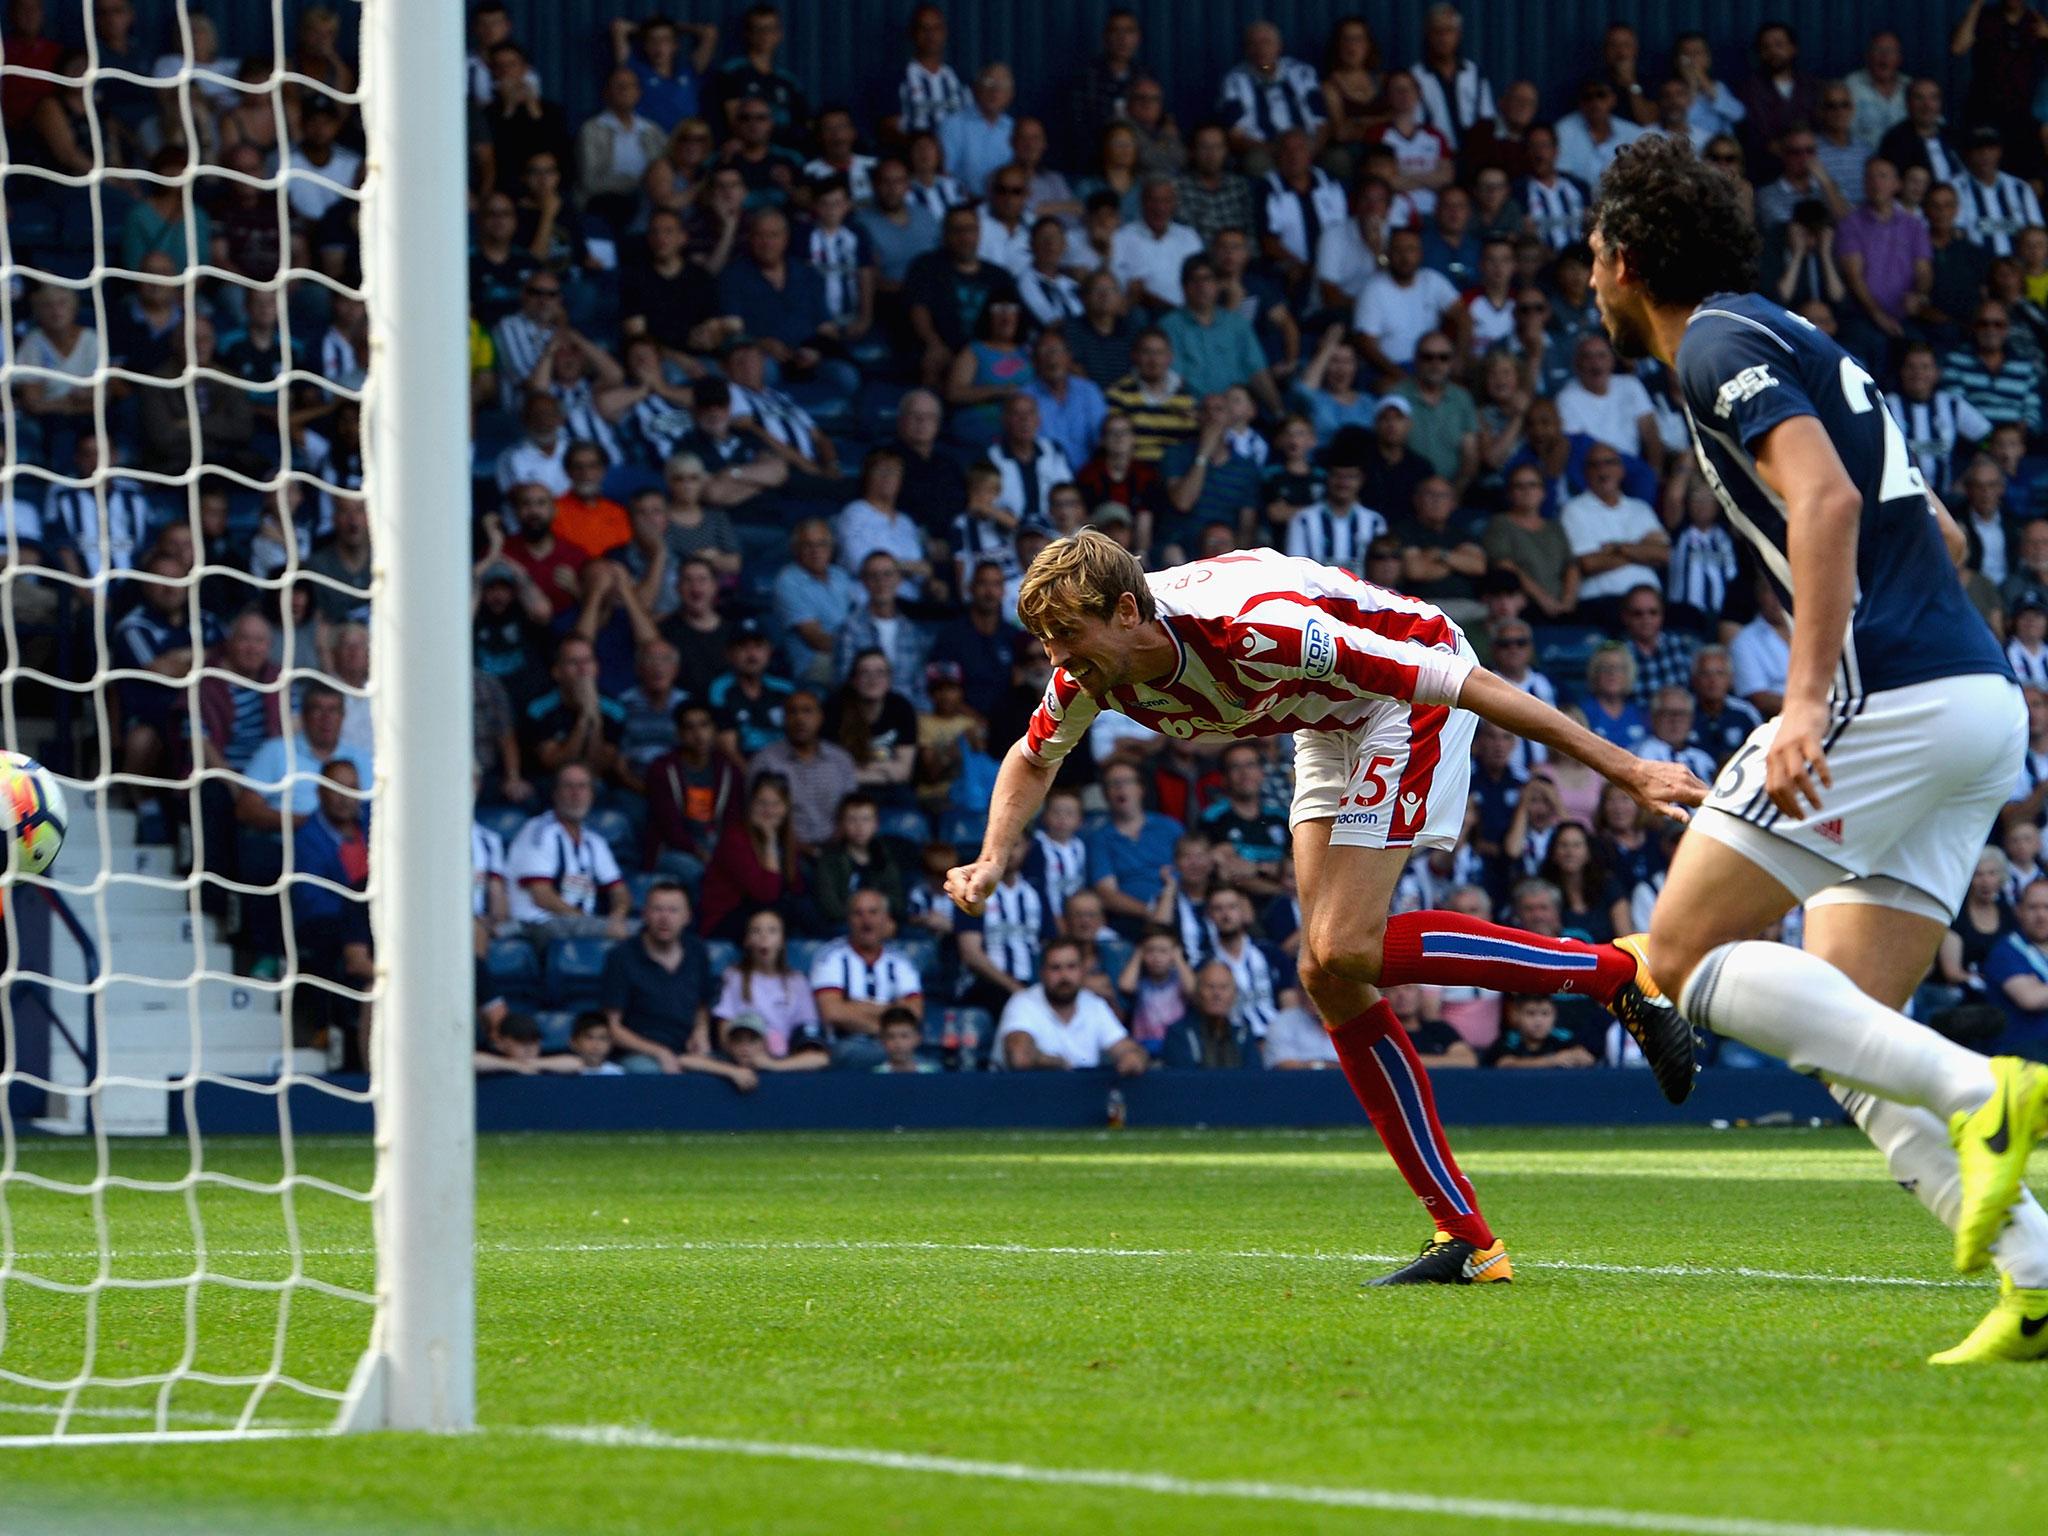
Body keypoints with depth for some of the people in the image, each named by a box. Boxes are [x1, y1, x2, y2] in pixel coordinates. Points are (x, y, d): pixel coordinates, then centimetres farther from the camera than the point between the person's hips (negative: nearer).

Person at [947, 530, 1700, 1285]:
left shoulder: (1250, 630, -38)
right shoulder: (1089, 672, -15)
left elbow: (1460, 679, -35)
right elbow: (1032, 760, 12)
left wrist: (1622, 766, -33)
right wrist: (991, 861, -9)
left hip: (1411, 696, -8)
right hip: (1333, 725, 8)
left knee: (1345, 952, -21)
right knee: (1327, 976, -3)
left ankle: (1617, 973, -9)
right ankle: (1464, 1237, 0)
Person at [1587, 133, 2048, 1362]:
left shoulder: (1721, 346, -4)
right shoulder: (1798, 346, 26)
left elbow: (1826, 499, -20)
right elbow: (1937, 534, 32)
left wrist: (1809, 699, -27)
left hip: (1891, 695, -9)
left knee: (1687, 955, -5)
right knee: (1845, 1031, 7)